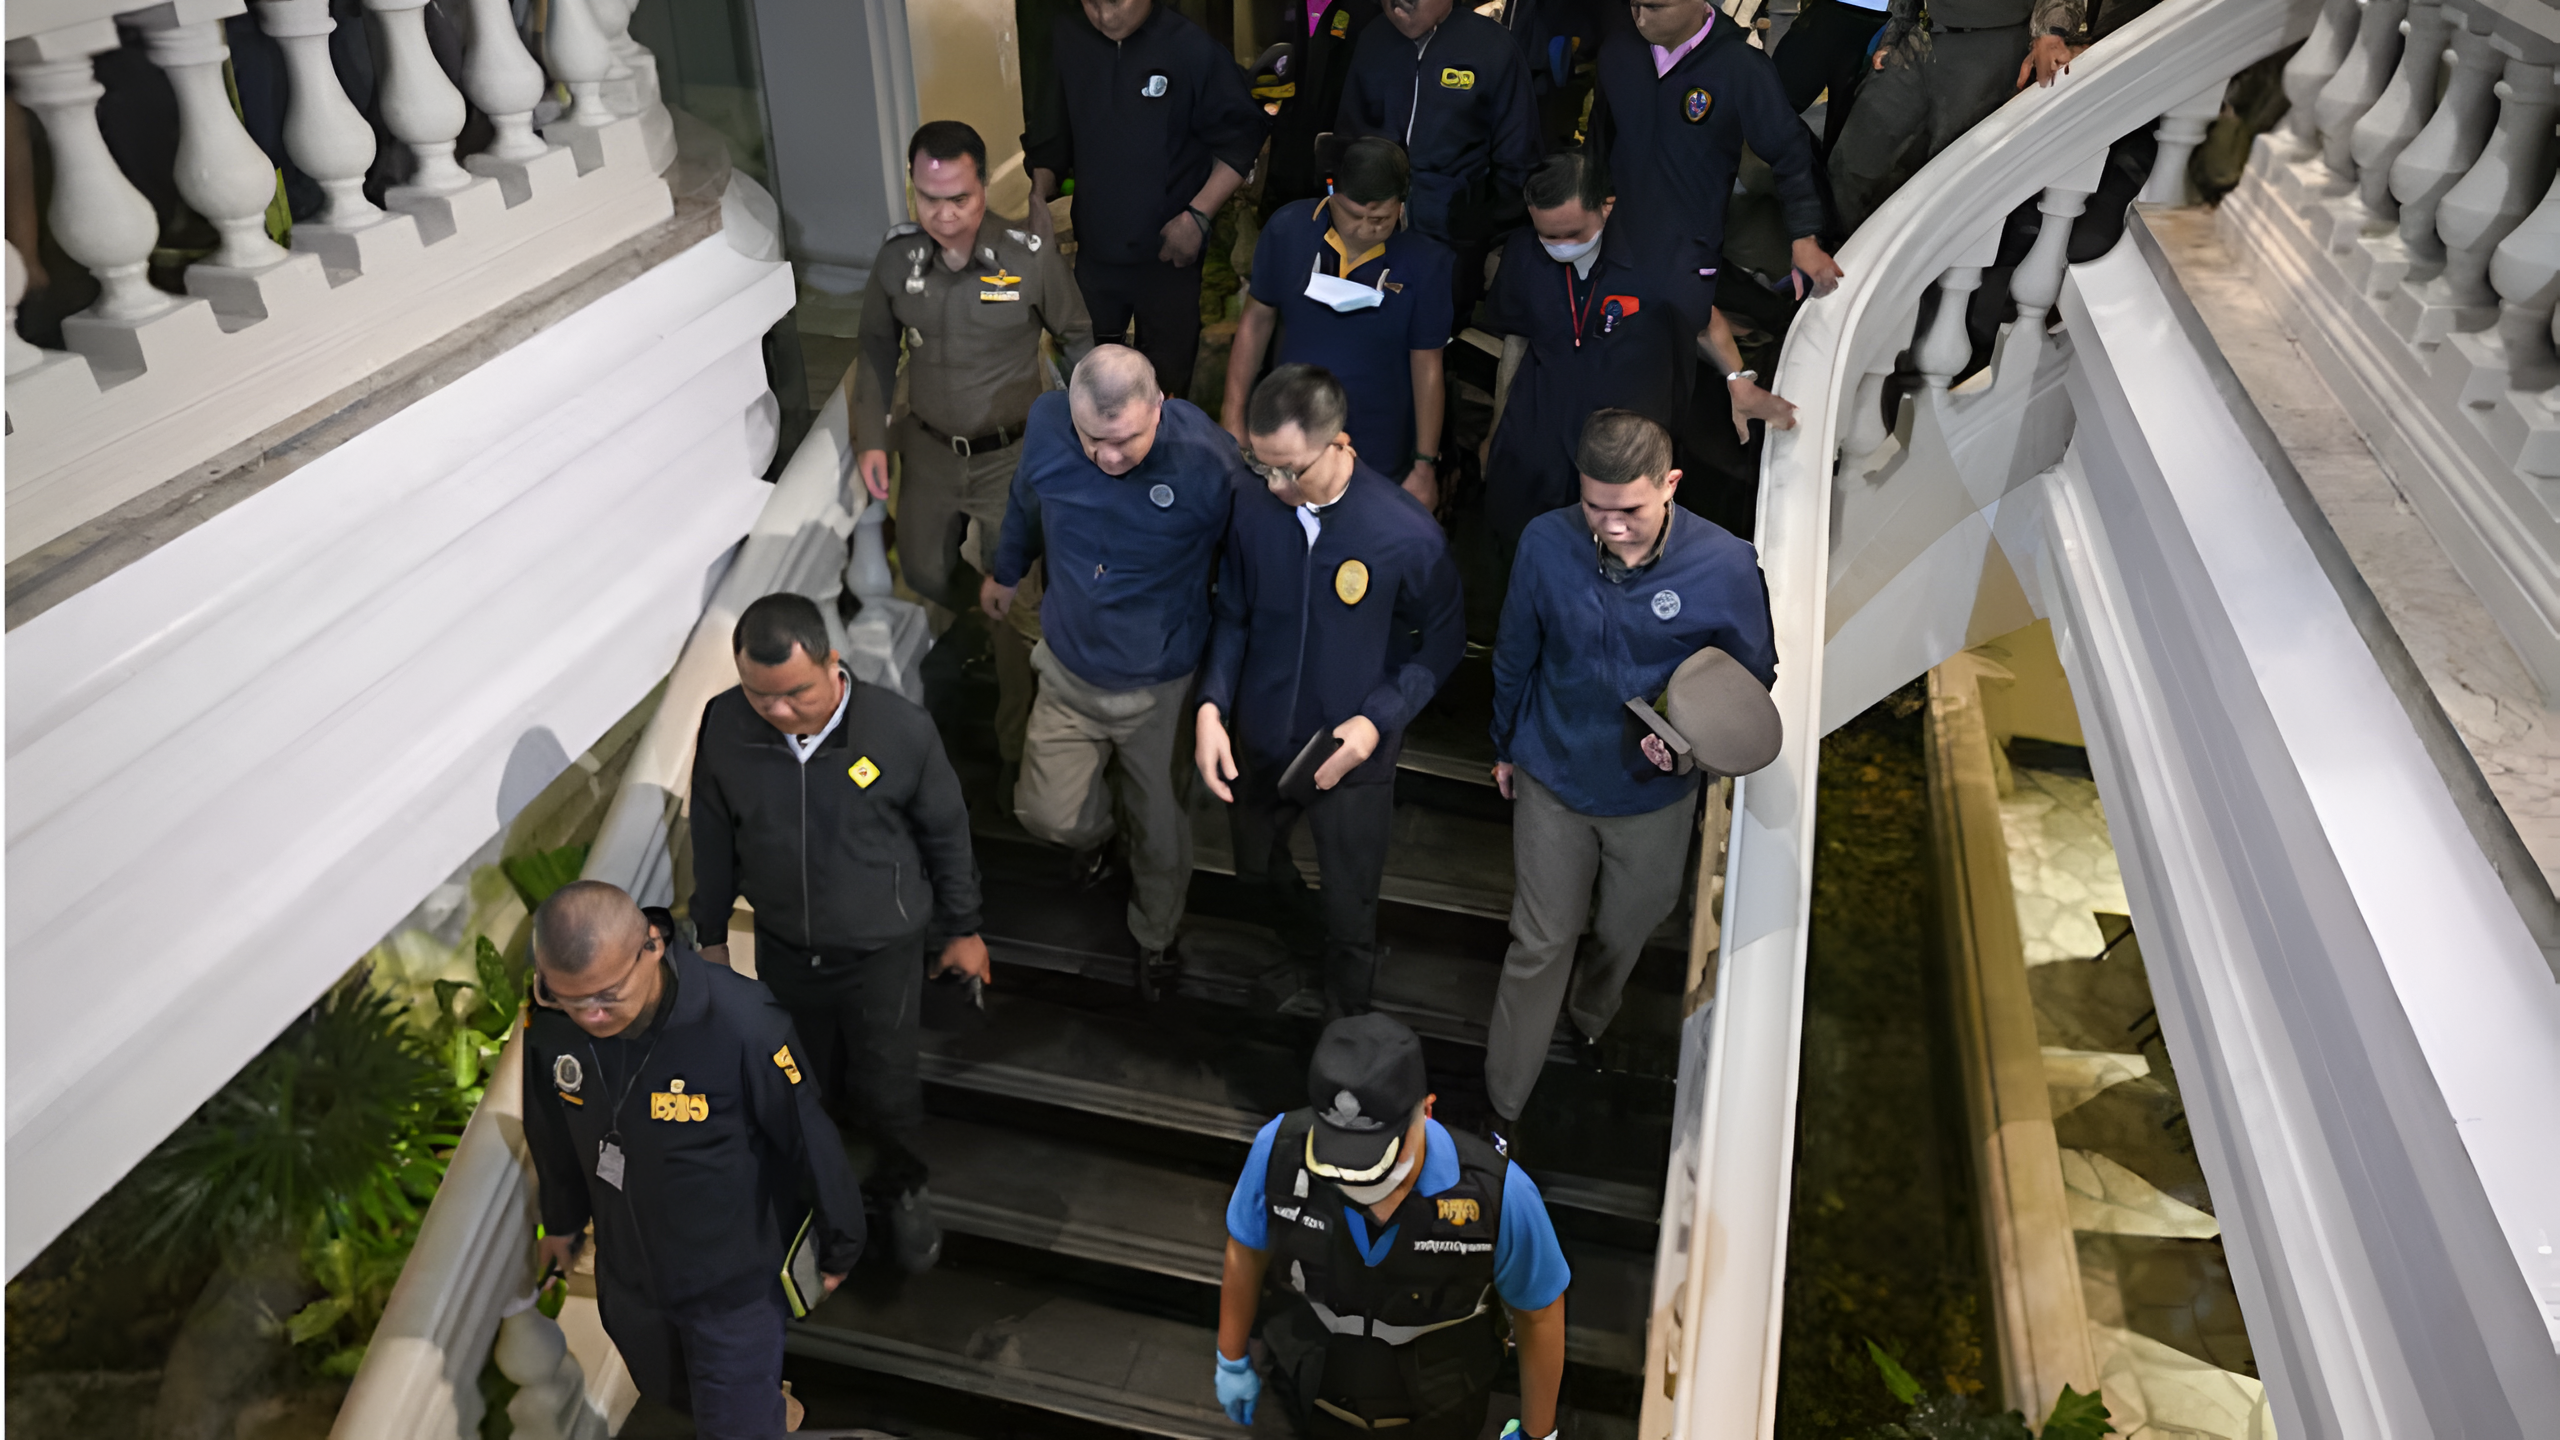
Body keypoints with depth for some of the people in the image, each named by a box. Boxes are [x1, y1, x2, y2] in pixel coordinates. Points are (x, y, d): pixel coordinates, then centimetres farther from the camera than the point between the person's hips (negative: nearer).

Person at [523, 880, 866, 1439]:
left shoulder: (742, 1024, -35)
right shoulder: (548, 1023, -19)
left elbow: (810, 1139, -20)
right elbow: (553, 1132, 3)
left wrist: (838, 1247, -6)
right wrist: (562, 1220, 18)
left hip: (734, 1281, -5)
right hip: (626, 1274, 5)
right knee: (668, 1395, 29)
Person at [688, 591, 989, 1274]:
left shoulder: (900, 727, -27)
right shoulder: (724, 726, -19)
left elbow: (946, 833, -10)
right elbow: (713, 836, -1)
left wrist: (962, 929, 1)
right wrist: (712, 933, 9)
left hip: (882, 950, -2)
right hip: (782, 949, 3)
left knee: (887, 1086, 14)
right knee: (806, 1079, 24)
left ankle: (903, 1186, 46)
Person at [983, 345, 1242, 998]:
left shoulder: (1208, 461, -28)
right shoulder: (1047, 424, -17)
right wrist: (1005, 573, 26)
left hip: (1160, 685, -2)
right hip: (1069, 670, 3)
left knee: (1159, 823, 14)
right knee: (1048, 814, 2)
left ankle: (1156, 933, 47)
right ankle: (1094, 826, 42)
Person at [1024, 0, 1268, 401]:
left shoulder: (1192, 48, -13)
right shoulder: (1067, 40, -2)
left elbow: (1239, 139, -8)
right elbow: (1051, 134, 9)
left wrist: (1198, 216, -15)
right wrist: (1040, 198, -4)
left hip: (1168, 252, -3)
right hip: (1094, 250, 3)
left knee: (1166, 375, 9)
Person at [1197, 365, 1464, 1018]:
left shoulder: (1408, 536, -25)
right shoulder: (1252, 510, -16)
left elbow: (1443, 641, -11)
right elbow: (1233, 616, -2)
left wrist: (1375, 721, -22)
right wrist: (1211, 706, -16)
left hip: (1352, 754, -3)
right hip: (1261, 742, 3)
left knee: (1350, 915, 12)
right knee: (1255, 864, 29)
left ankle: (1346, 1029, 41)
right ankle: (1285, 915, 65)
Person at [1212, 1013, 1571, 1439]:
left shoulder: (1497, 1194, -35)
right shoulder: (1279, 1148, -31)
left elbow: (1539, 1311, -15)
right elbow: (1247, 1249, -8)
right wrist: (1231, 1360, 5)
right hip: (1312, 1385, 0)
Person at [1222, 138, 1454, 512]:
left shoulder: (1425, 261, -15)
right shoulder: (1288, 229, -10)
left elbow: (1427, 368, -8)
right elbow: (1256, 321, 0)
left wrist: (1425, 466, -4)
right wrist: (1233, 420, 1)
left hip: (1378, 460, -2)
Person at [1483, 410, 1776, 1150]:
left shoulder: (1725, 567, -24)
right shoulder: (1547, 543, -20)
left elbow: (1754, 678, -6)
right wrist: (1505, 746, 11)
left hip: (1653, 796, 1)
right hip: (1553, 781, 0)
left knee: (1623, 934, 24)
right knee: (1539, 945, 10)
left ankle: (1590, 1021, 58)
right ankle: (1502, 1107, 28)